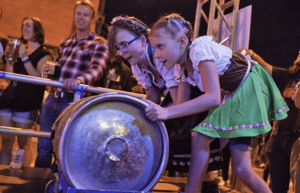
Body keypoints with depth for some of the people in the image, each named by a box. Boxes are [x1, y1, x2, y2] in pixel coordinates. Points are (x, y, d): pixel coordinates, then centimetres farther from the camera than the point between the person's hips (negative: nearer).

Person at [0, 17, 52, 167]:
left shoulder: (44, 54, -2)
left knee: (23, 143, 0)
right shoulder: (19, 50, 17)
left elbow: (39, 78, -17)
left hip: (27, 106, -6)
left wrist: (25, 59, -17)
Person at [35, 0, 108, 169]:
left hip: (73, 102, -5)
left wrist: (79, 80, -38)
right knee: (43, 148, 9)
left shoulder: (99, 44, 0)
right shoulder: (65, 43, 19)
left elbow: (97, 68, -18)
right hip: (52, 99, 6)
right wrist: (49, 71, 6)